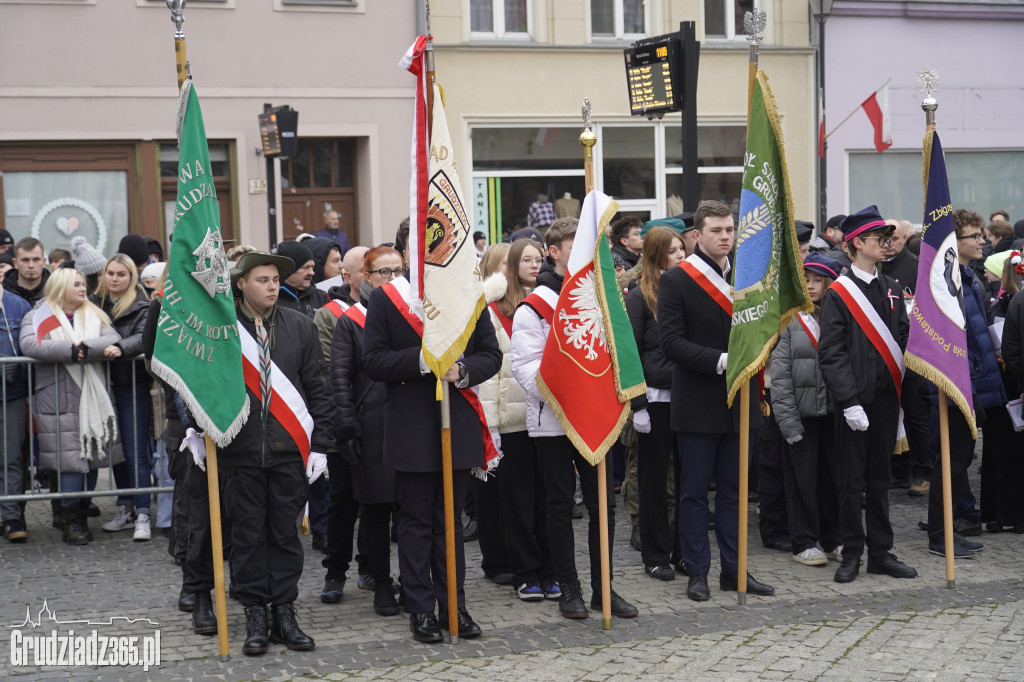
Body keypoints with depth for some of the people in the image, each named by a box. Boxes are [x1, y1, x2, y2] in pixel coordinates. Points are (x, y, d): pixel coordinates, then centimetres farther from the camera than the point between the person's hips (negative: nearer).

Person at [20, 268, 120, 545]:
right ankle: (72, 521, -1)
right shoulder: (37, 317, 7)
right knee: (69, 457, -8)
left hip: (92, 396, 4)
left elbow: (113, 339, 0)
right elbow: (29, 345, -12)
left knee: (92, 455, 4)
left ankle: (81, 517, 14)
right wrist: (70, 350, -17)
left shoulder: (95, 315, 18)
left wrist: (86, 348, -16)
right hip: (57, 396, -4)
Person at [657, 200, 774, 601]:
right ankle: (697, 572, 11)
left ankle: (733, 569, 19)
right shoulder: (676, 280, -6)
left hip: (739, 402, 5)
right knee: (694, 491, 3)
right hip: (698, 403, -5)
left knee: (733, 489, 11)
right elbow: (672, 342, -13)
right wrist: (720, 361, -22)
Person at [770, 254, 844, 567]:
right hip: (802, 411, -1)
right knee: (803, 477, 3)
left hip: (835, 412, 1)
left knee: (835, 475, 7)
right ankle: (804, 542, 13)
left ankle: (833, 539, 20)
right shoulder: (789, 321, 1)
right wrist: (788, 419, -8)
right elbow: (780, 374, -2)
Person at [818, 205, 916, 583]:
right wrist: (849, 402, -17)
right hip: (856, 402, -5)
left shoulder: (892, 289, 12)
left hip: (887, 399, 5)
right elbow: (831, 354, -11)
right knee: (852, 481, 2)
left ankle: (881, 552, 19)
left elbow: (903, 340, 13)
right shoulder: (837, 294, -6)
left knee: (880, 478, 12)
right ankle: (851, 554, 12)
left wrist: (902, 393, 0)